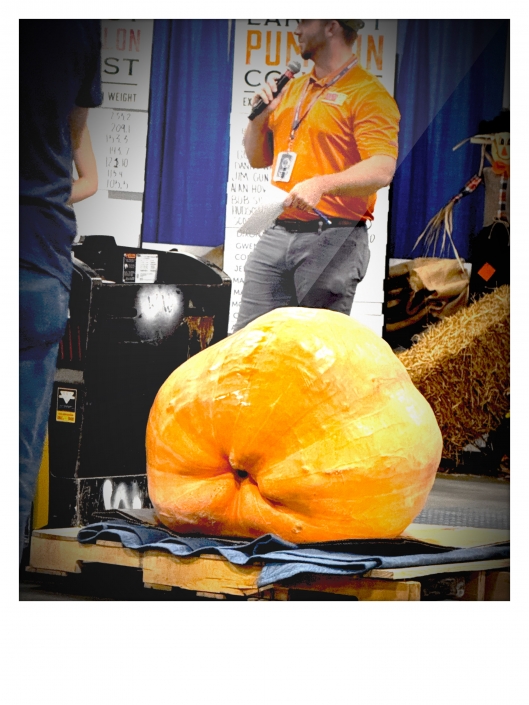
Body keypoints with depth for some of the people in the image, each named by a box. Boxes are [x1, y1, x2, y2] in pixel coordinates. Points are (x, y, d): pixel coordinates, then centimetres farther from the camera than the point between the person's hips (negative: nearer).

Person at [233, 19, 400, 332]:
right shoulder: (292, 89, 19)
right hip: (278, 235, 7)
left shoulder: (368, 95, -6)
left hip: (333, 240, -7)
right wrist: (259, 116, 6)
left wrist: (321, 185, -31)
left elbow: (382, 170, -19)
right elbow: (258, 159, 25)